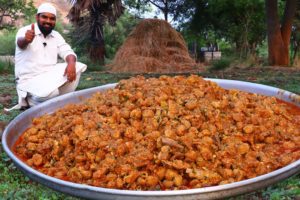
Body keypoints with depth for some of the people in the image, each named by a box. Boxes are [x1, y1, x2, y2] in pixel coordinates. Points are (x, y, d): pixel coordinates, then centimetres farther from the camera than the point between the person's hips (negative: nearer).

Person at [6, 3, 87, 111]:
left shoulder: (56, 35, 8)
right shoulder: (25, 31, -11)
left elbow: (67, 52, -1)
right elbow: (21, 43, -33)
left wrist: (71, 64, -26)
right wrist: (26, 40, -60)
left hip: (50, 75, 6)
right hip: (29, 79, -6)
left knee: (77, 67, -13)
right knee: (50, 93, -35)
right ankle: (30, 100, -1)